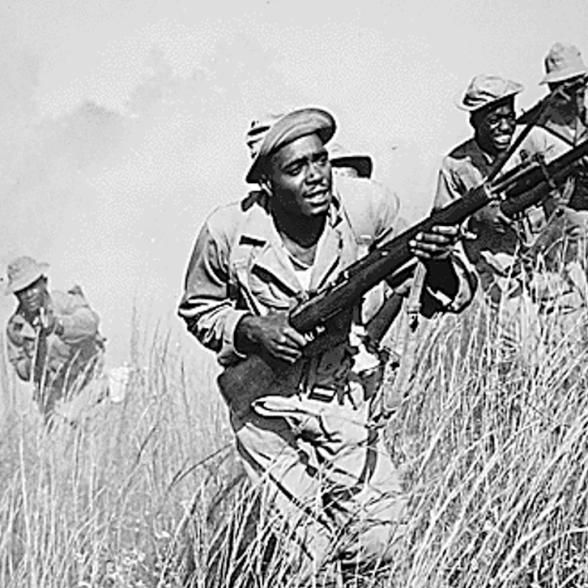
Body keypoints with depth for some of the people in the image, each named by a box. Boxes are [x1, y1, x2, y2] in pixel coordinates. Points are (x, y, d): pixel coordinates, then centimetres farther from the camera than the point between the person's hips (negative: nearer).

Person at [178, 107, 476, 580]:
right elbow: (198, 311, 3)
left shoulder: (367, 207, -13)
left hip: (346, 395, 2)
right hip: (264, 407, -2)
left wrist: (440, 262, -31)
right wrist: (251, 329, -17)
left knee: (383, 537, -4)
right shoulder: (228, 232, -15)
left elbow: (440, 297, -7)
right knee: (302, 551, -6)